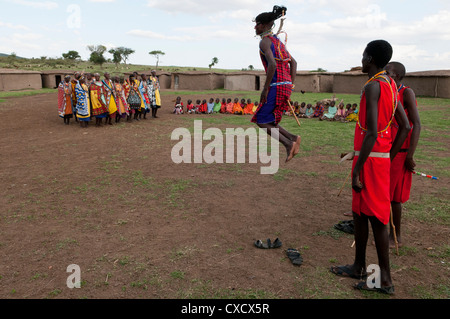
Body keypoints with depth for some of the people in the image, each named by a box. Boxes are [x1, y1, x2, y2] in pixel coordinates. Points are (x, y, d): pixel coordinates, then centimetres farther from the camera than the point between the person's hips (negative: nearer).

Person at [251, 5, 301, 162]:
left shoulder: (264, 42, -8)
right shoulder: (277, 41, 20)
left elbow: (272, 64, -24)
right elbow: (293, 63, 21)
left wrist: (265, 89, -18)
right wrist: (291, 86, 19)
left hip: (276, 86, -9)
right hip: (286, 85, 9)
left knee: (261, 122, 2)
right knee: (267, 121, 15)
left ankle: (288, 143, -9)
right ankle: (292, 138, -2)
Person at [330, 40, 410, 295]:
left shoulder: (373, 86, -15)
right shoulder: (391, 85, 13)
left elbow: (372, 133, -23)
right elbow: (405, 127, 14)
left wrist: (357, 169, -20)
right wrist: (389, 158, 18)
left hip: (370, 158, -9)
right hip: (382, 157, 9)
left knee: (377, 217, -1)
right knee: (360, 212, 17)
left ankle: (385, 280, 10)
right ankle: (359, 267, 30)